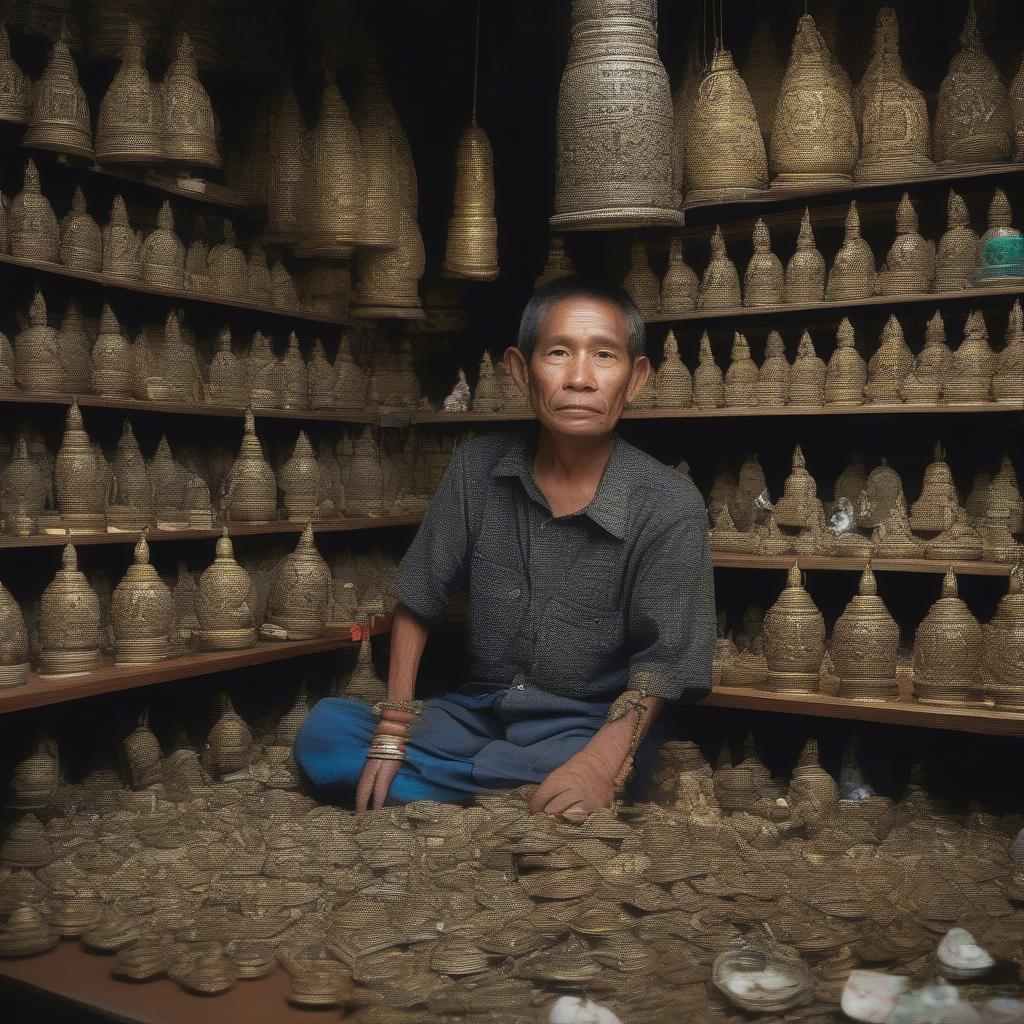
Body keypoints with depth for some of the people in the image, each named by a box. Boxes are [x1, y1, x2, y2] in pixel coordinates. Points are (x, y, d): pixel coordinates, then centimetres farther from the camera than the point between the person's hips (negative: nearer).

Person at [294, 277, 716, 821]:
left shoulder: (669, 504, -13)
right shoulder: (477, 467, -4)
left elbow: (657, 664, -12)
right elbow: (417, 600, 4)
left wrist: (604, 761, -29)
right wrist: (394, 726, -5)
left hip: (594, 723, -3)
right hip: (481, 709, 4)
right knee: (324, 730, -15)